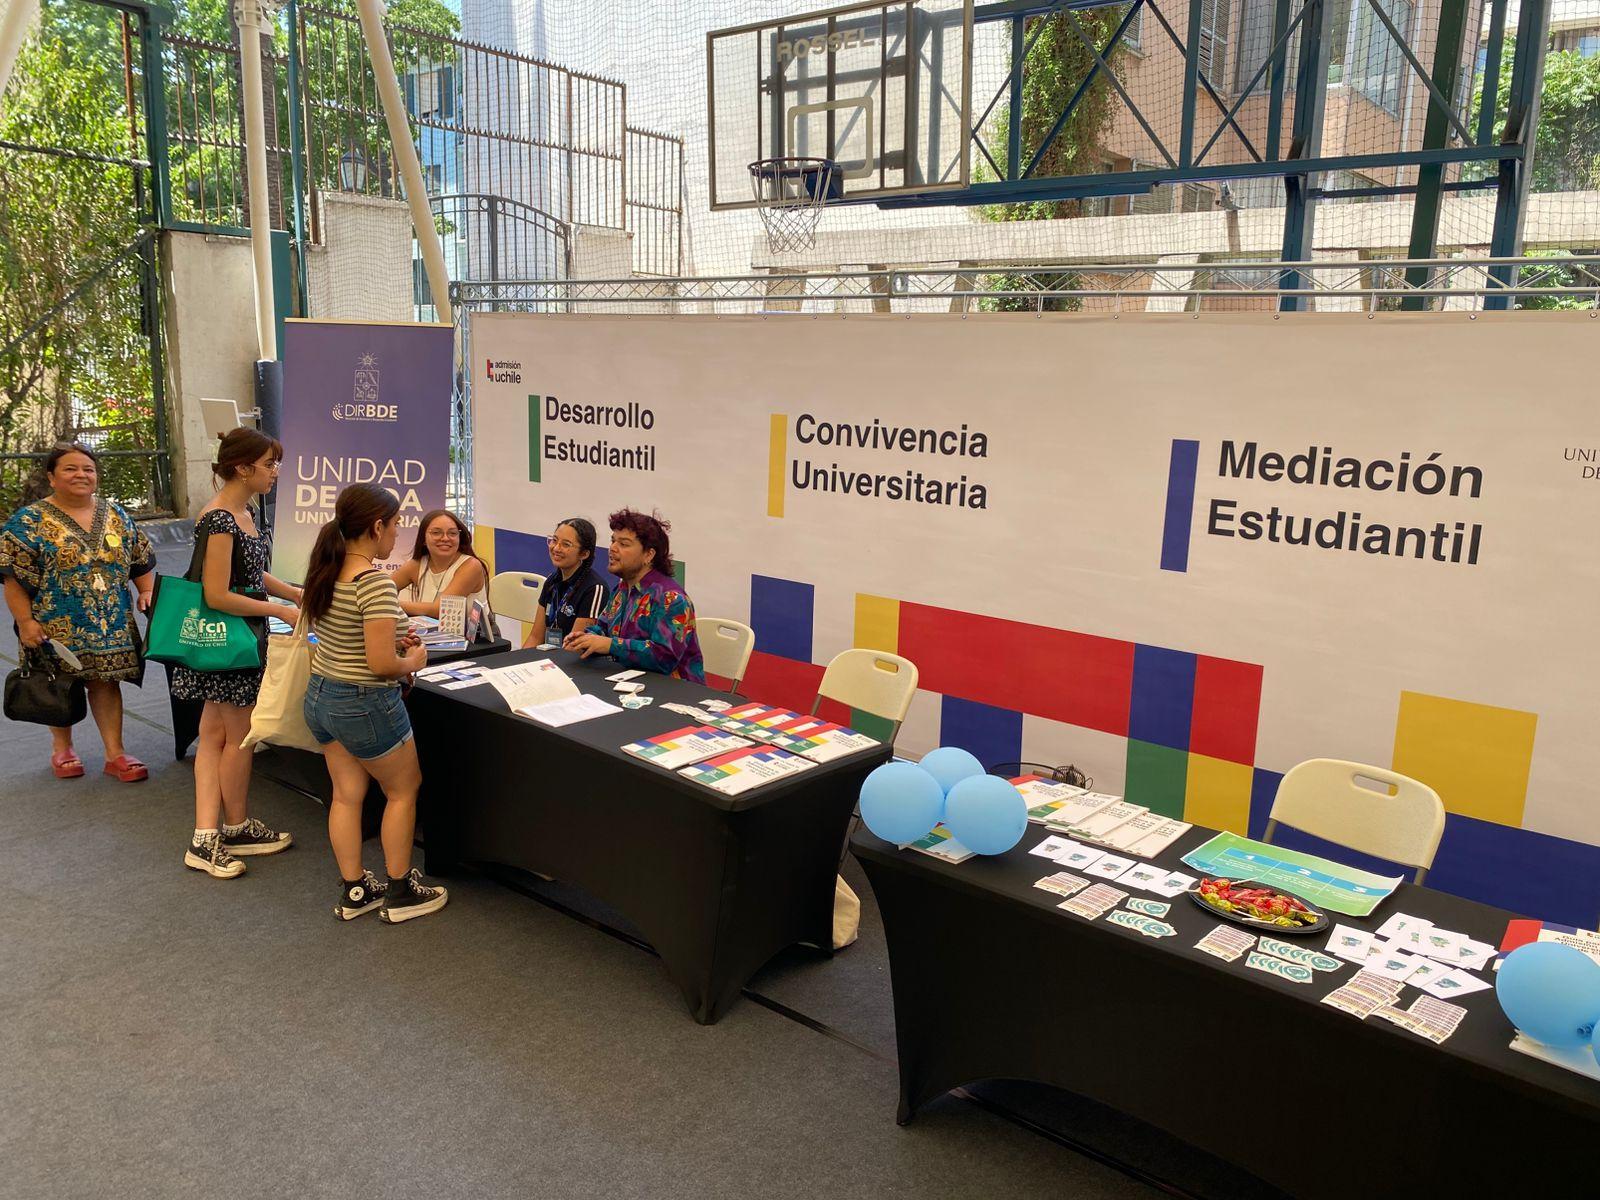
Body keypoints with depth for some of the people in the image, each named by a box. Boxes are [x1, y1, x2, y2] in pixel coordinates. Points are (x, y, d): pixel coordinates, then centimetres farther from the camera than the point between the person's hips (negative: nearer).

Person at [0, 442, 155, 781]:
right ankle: (62, 748, 28)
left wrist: (146, 592, 0)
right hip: (58, 626, -3)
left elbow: (141, 560, 14)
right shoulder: (30, 521, -5)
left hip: (111, 624, 3)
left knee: (106, 681, 4)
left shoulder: (115, 514, 8)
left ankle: (115, 753, 8)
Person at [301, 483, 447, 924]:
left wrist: (391, 638, 8)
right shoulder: (374, 581, -26)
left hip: (320, 695, 8)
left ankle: (353, 892, 27)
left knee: (346, 794, 16)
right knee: (403, 790, 12)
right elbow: (381, 665, -27)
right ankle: (400, 893, 22)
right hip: (364, 706, -8)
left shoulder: (326, 571, 1)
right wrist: (412, 661, -8)